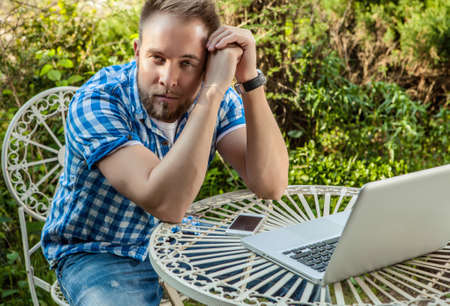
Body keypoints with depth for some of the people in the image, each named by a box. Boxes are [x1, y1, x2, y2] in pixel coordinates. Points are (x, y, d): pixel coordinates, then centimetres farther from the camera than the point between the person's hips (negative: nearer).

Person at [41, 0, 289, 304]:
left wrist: (251, 80, -30)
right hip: (96, 253, -3)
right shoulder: (96, 102, -26)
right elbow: (166, 204, -38)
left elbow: (270, 186, -23)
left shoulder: (220, 99, -11)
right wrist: (212, 94, -39)